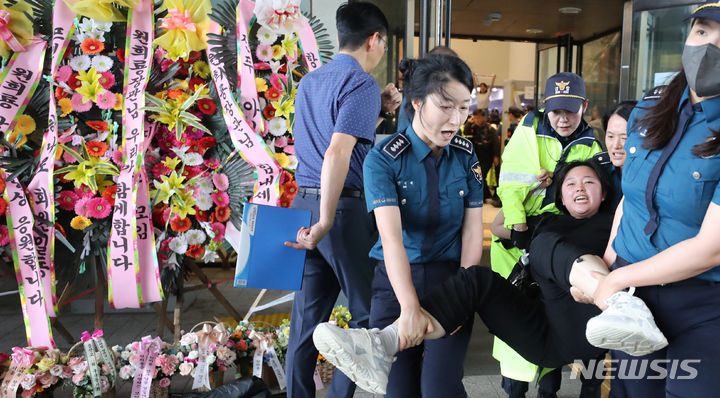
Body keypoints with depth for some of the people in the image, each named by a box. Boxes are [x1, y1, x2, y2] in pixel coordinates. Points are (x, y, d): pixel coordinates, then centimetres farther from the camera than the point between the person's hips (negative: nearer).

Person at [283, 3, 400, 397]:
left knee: (307, 315, 12)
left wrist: (378, 108, 16)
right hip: (345, 206, -8)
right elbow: (337, 153, -22)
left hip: (303, 202, 8)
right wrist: (326, 223, -22)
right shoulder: (362, 84, -9)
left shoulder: (309, 81, 16)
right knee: (368, 312, 8)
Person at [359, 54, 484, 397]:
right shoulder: (383, 159, -12)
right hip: (396, 282, -1)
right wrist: (410, 308, -34)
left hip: (450, 279, 2)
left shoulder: (466, 156, 0)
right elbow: (392, 238, -24)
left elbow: (472, 230, -2)